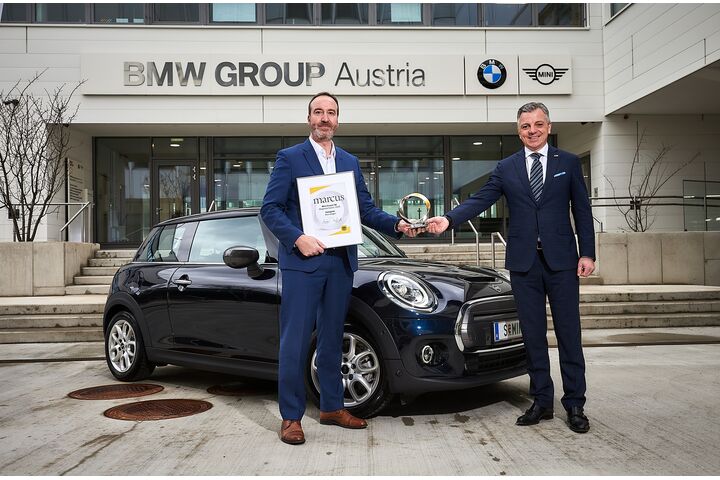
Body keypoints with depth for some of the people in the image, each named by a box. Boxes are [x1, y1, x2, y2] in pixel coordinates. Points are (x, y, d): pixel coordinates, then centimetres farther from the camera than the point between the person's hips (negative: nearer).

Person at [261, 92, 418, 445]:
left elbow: (365, 208, 13)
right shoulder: (289, 158, 0)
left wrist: (396, 224, -4)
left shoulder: (350, 162, 16)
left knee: (332, 337, 14)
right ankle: (291, 417, 7)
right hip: (302, 261, -5)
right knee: (295, 340, -2)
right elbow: (270, 208, -6)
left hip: (340, 262, 5)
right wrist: (297, 238, -19)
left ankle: (332, 407, 25)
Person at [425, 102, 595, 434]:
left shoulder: (568, 163, 6)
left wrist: (587, 253, -3)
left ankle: (575, 404, 11)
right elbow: (480, 200, -1)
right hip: (523, 262, 2)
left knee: (568, 332, 1)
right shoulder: (506, 168, 9)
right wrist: (449, 219, -17)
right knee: (533, 334, 7)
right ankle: (542, 402, 18)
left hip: (561, 260, -1)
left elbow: (582, 210, 5)